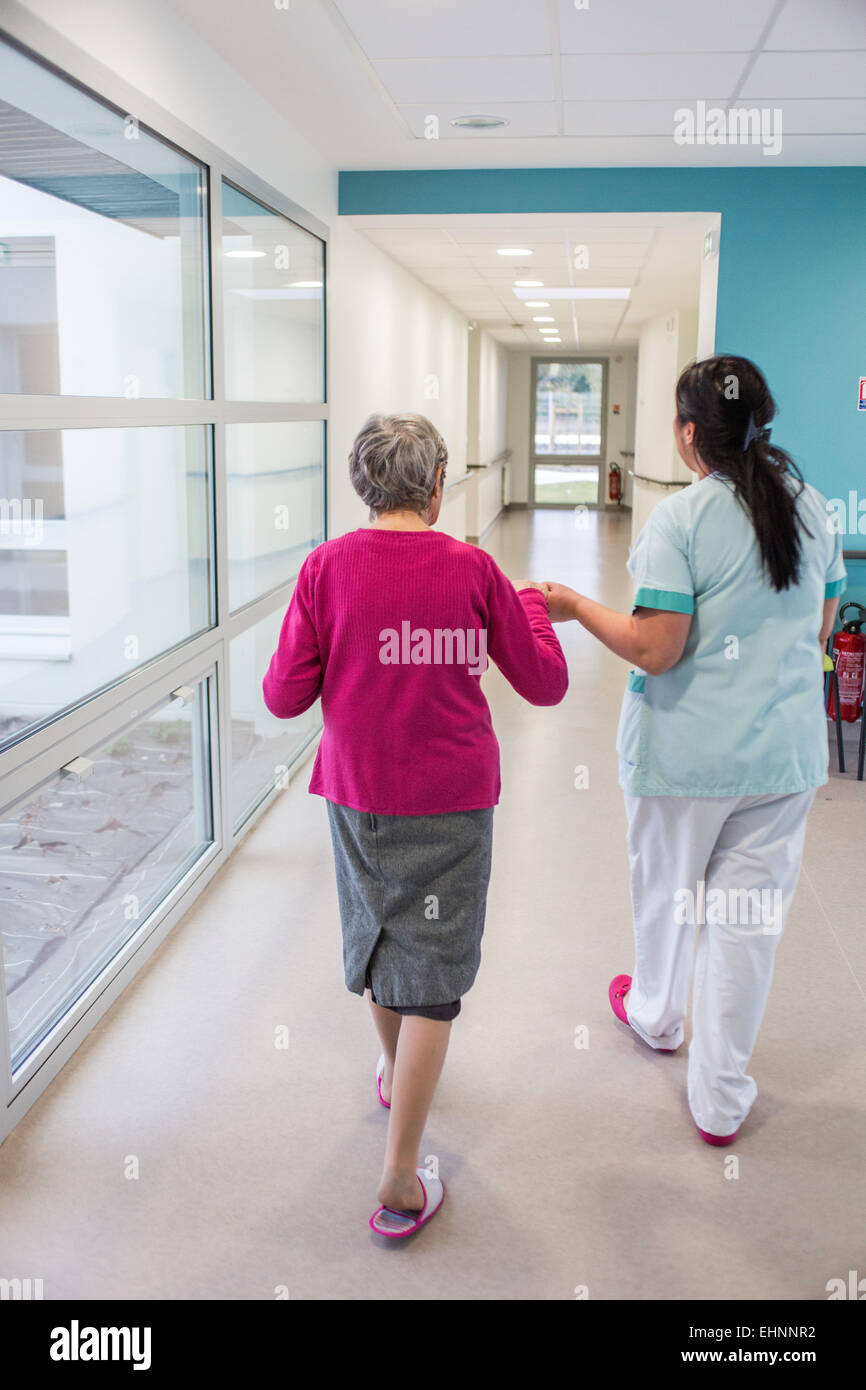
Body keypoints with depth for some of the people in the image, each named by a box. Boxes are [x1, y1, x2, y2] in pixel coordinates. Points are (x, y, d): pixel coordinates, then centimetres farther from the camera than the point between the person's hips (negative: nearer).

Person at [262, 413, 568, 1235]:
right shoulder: (472, 569, -10)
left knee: (375, 936, 25)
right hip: (453, 799, -2)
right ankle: (400, 1181, 7)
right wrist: (532, 602, 15)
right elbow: (545, 684, -1)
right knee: (430, 976, 5)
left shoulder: (327, 566, -9)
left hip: (358, 795, 2)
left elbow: (284, 696, -8)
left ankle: (393, 1073, 50)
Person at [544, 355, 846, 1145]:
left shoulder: (680, 519, -16)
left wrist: (576, 607, -8)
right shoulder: (811, 508, 2)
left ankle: (655, 1017, 46)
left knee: (666, 890, 20)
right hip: (786, 751, 4)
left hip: (687, 750, -4)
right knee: (749, 917, 9)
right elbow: (821, 630, 11)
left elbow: (655, 650, -21)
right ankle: (721, 1100, 20)